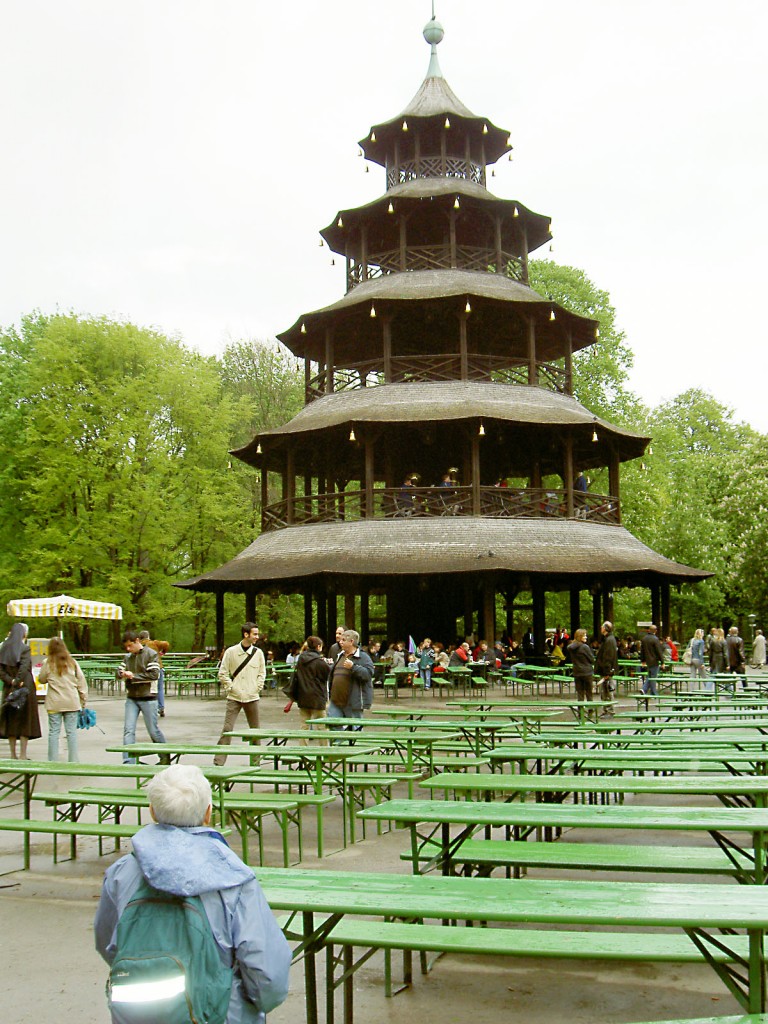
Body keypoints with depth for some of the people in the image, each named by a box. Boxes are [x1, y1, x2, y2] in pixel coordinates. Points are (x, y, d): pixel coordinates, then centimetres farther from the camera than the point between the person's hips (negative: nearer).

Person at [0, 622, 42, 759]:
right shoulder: (25, 649, -9)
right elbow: (24, 668, -22)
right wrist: (17, 683, -18)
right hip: (25, 688, -5)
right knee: (25, 721, 0)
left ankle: (13, 755, 13)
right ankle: (23, 755, -1)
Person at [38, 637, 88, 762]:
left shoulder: (48, 663, -2)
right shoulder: (72, 662, 3)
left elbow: (42, 679, 9)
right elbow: (81, 682, 4)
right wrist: (84, 699, 10)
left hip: (54, 704, -1)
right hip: (72, 703, 1)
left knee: (54, 732, 4)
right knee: (71, 732, 4)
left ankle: (53, 761, 4)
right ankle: (73, 760, 4)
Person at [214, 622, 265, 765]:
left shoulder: (258, 652, 4)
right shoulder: (231, 652, -3)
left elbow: (262, 673, 12)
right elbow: (223, 673, 1)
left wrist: (257, 688, 2)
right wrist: (231, 688, -5)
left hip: (252, 698, 3)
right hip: (234, 698, -2)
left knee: (255, 730, 9)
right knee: (227, 729, -8)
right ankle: (218, 762, -5)